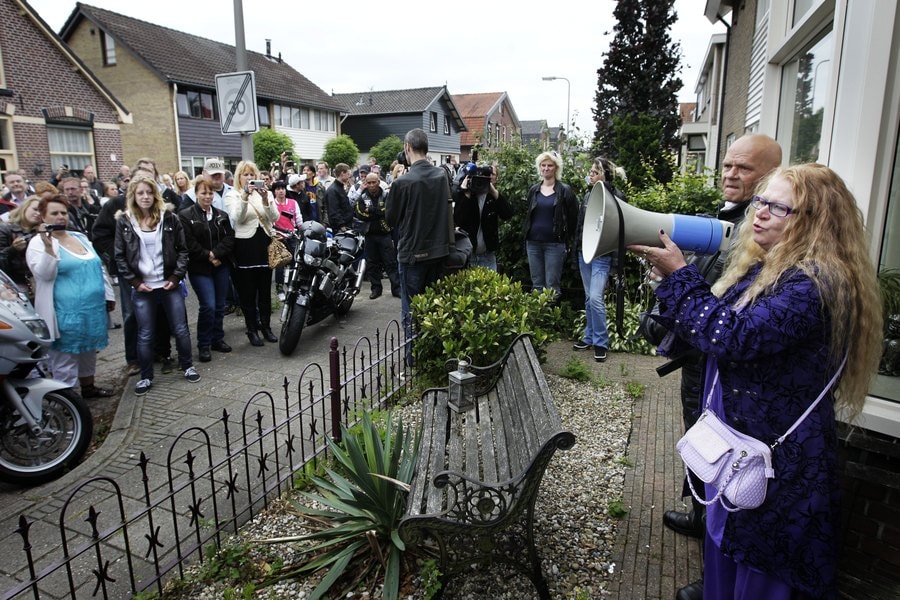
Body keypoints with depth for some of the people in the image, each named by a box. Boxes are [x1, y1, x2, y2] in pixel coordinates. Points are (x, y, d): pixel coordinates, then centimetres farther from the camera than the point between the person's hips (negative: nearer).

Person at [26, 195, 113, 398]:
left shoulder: (81, 237, 14)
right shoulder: (39, 242, -7)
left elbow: (98, 268, 20)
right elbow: (44, 274, -20)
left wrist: (108, 295, 18)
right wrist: (48, 246, -31)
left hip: (93, 307, 7)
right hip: (65, 312, -7)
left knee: (88, 350, 19)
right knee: (65, 357, 0)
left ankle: (88, 386, 34)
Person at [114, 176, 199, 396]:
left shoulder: (169, 218, 1)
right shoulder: (124, 221, 1)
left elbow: (183, 250, 2)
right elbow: (120, 257, 1)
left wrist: (176, 277, -7)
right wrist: (135, 282, -7)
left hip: (170, 285, 0)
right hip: (142, 288, 0)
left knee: (181, 329, 8)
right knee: (145, 335, 8)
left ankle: (187, 366, 26)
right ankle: (146, 377, 21)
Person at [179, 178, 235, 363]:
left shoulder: (222, 215, 11)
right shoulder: (185, 216, -3)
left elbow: (230, 238, 1)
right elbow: (188, 243, -11)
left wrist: (216, 254, -12)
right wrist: (208, 256, -13)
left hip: (221, 266, 5)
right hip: (199, 268, -4)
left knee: (220, 305, 9)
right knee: (208, 305, -11)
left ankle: (217, 339, 25)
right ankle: (203, 345, 3)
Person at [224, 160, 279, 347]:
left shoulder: (265, 193, 11)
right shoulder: (232, 195, 2)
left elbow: (274, 218, -3)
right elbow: (237, 218, -16)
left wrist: (265, 200, -19)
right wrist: (245, 196, -28)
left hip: (265, 244, 3)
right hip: (245, 246, -3)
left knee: (265, 289, 9)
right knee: (248, 291, 2)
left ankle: (266, 326, 20)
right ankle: (252, 330, 11)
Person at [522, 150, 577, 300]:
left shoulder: (564, 190, -1)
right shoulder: (534, 190, 11)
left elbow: (573, 218, 1)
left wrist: (567, 239, 0)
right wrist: (527, 234, 9)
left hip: (554, 244, -4)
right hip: (533, 243, 4)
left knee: (552, 286, -3)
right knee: (537, 286, 9)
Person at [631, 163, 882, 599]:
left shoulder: (814, 284, -23)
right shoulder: (760, 268, 5)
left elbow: (734, 337, -30)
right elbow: (710, 320, 10)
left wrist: (679, 275, -24)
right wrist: (673, 279, -5)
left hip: (778, 457, -8)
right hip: (735, 439, 8)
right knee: (725, 546, 25)